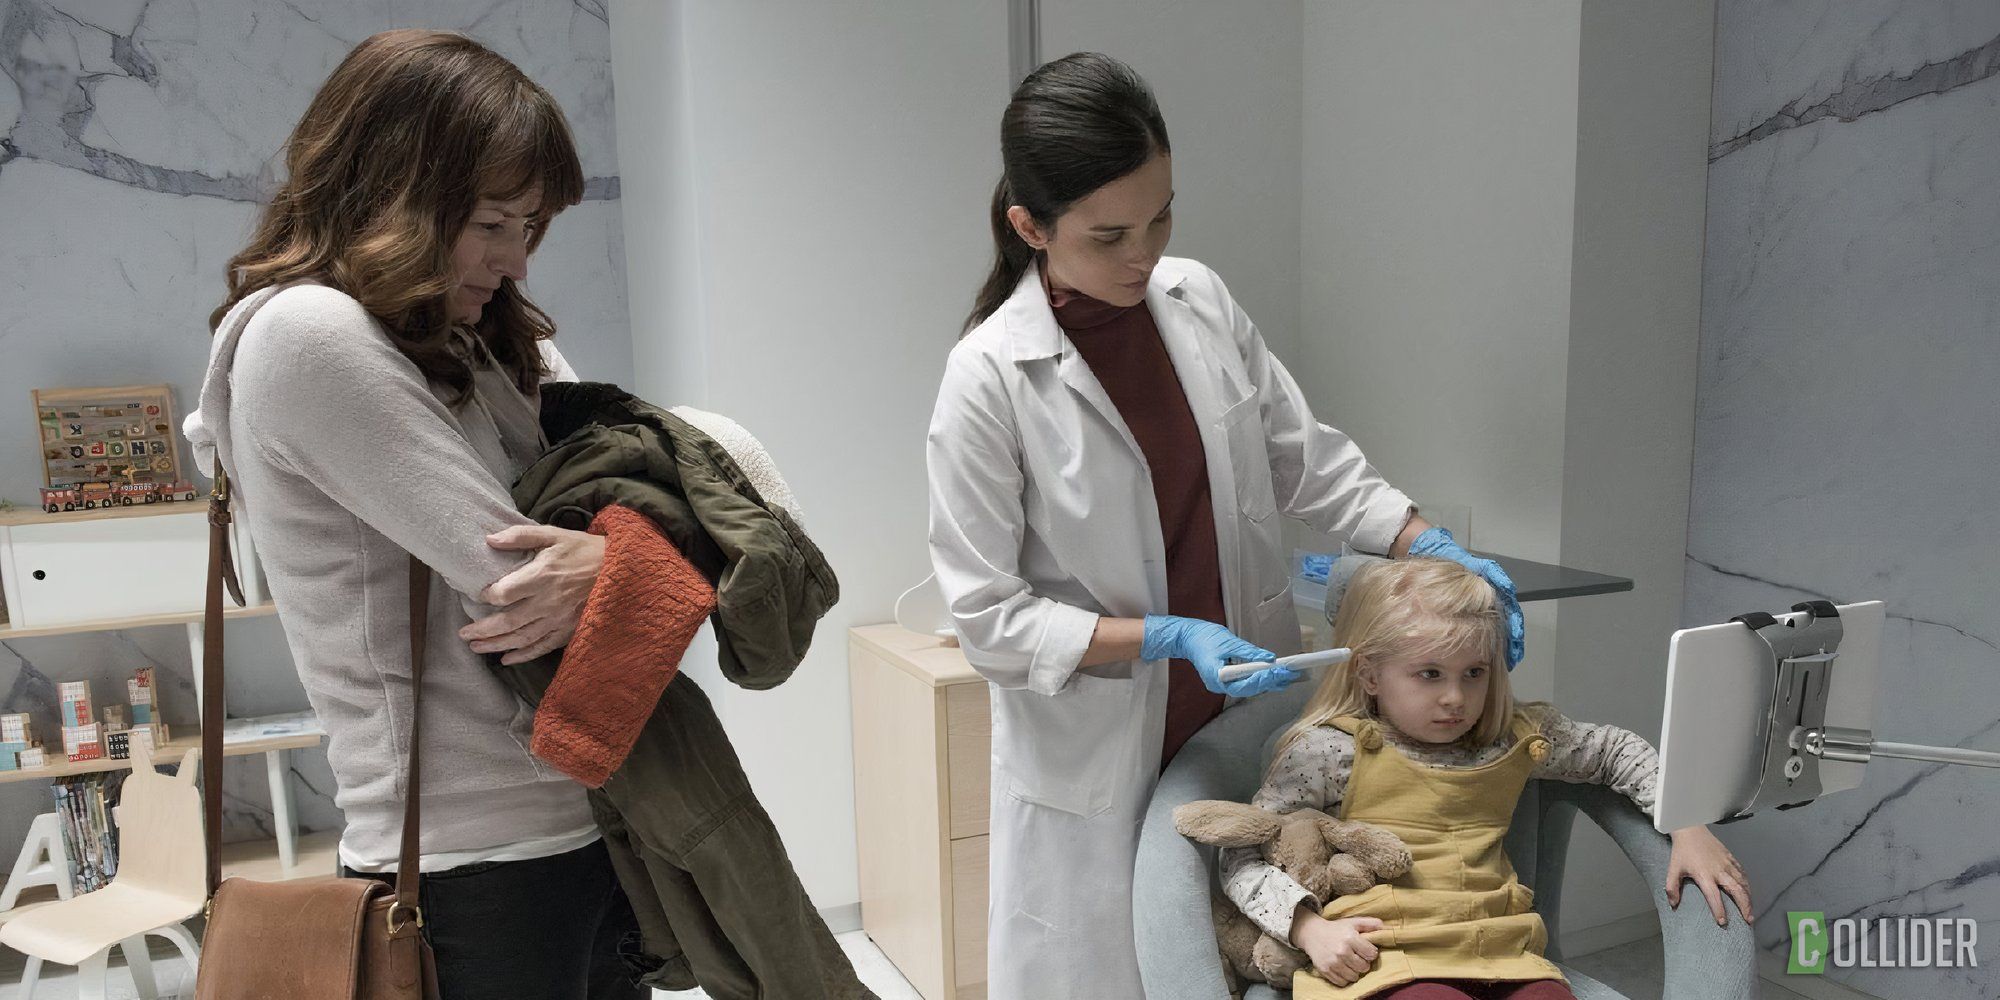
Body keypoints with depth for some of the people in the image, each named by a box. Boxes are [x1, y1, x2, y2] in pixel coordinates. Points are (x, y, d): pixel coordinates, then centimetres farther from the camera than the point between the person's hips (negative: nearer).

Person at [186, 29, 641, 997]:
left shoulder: (486, 341, 10)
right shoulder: (307, 334, -15)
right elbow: (507, 577, -21)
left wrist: (609, 560, -13)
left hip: (594, 805, 8)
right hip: (478, 854, -8)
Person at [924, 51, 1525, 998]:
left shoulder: (1199, 298, -2)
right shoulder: (989, 378, -16)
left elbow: (1306, 458, 8)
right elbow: (986, 615, -13)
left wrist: (1435, 549, -3)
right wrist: (1166, 638, -20)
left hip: (1250, 720, 5)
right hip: (1099, 759, -4)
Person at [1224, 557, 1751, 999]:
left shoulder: (1513, 738, 12)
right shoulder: (1331, 752, -5)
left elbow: (1615, 750, 29)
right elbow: (1243, 855, -3)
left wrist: (1688, 826, 15)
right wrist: (1310, 929, -16)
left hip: (1503, 957, 5)